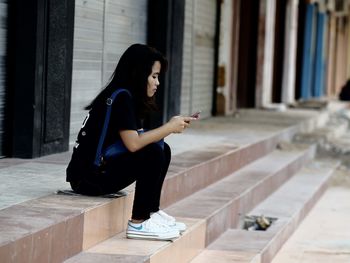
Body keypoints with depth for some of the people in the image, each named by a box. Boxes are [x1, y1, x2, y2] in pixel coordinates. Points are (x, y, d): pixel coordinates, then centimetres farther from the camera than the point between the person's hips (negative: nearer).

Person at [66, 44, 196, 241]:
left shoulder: (130, 98, 12)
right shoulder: (121, 97, -16)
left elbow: (141, 138, 7)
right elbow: (133, 143, -25)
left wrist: (171, 126, -4)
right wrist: (169, 128, -15)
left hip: (102, 170, 10)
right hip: (88, 176, -10)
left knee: (162, 150, 8)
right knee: (153, 153, -21)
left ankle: (152, 212, 12)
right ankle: (139, 223, -15)